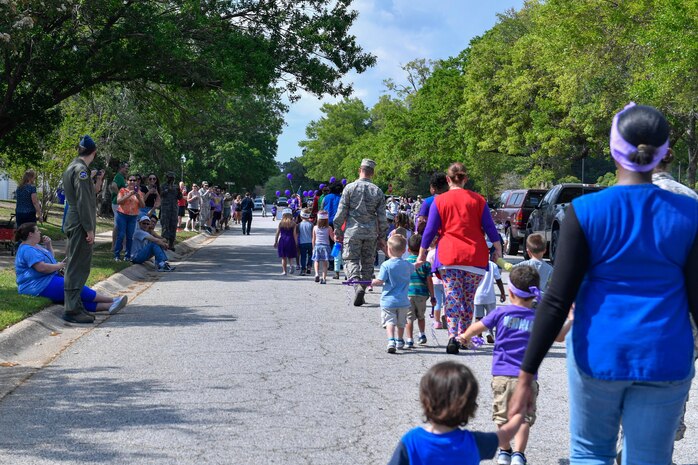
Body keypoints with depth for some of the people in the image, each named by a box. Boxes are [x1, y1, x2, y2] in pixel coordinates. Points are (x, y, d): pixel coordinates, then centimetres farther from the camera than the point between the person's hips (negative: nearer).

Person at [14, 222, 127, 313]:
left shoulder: (35, 246, 19)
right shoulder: (27, 250, -16)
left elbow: (51, 257, 33)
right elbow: (42, 267, -27)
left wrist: (48, 245, 14)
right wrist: (58, 266, -11)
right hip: (40, 287, -11)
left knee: (76, 297, -7)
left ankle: (108, 306, -23)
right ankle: (112, 301, -13)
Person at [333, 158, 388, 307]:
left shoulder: (350, 187, -3)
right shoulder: (378, 191, 4)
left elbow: (342, 211, -2)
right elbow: (382, 217, 5)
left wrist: (338, 230, 6)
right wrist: (382, 236, 13)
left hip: (353, 230, -2)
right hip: (371, 233, 2)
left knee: (351, 259, 2)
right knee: (367, 263, 11)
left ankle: (357, 283, -23)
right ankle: (362, 292, 12)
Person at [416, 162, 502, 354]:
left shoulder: (439, 200, 3)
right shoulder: (478, 200, 6)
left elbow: (430, 230, 4)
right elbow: (490, 228, 5)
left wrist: (422, 254, 12)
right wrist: (498, 252, 14)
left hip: (448, 257, -1)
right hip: (475, 257, 1)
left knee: (452, 297, -4)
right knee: (469, 299, 12)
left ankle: (452, 335, -21)